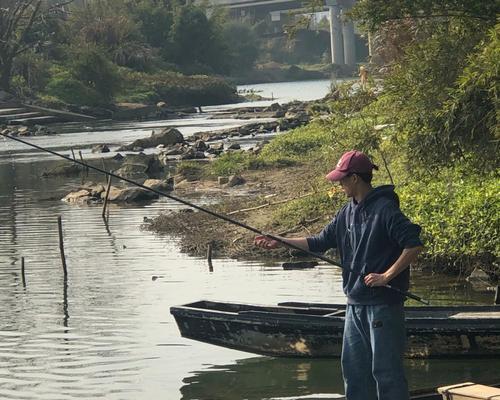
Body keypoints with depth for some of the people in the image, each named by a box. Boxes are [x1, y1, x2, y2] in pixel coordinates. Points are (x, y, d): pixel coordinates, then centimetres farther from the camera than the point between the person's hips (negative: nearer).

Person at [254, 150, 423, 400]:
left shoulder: (385, 209, -14)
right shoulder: (348, 213, 12)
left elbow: (413, 245, -19)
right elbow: (319, 243, 16)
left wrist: (386, 276, -20)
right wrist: (280, 242, 10)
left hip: (383, 303, -9)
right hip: (355, 305, 9)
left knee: (385, 369, -6)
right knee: (353, 369, 13)